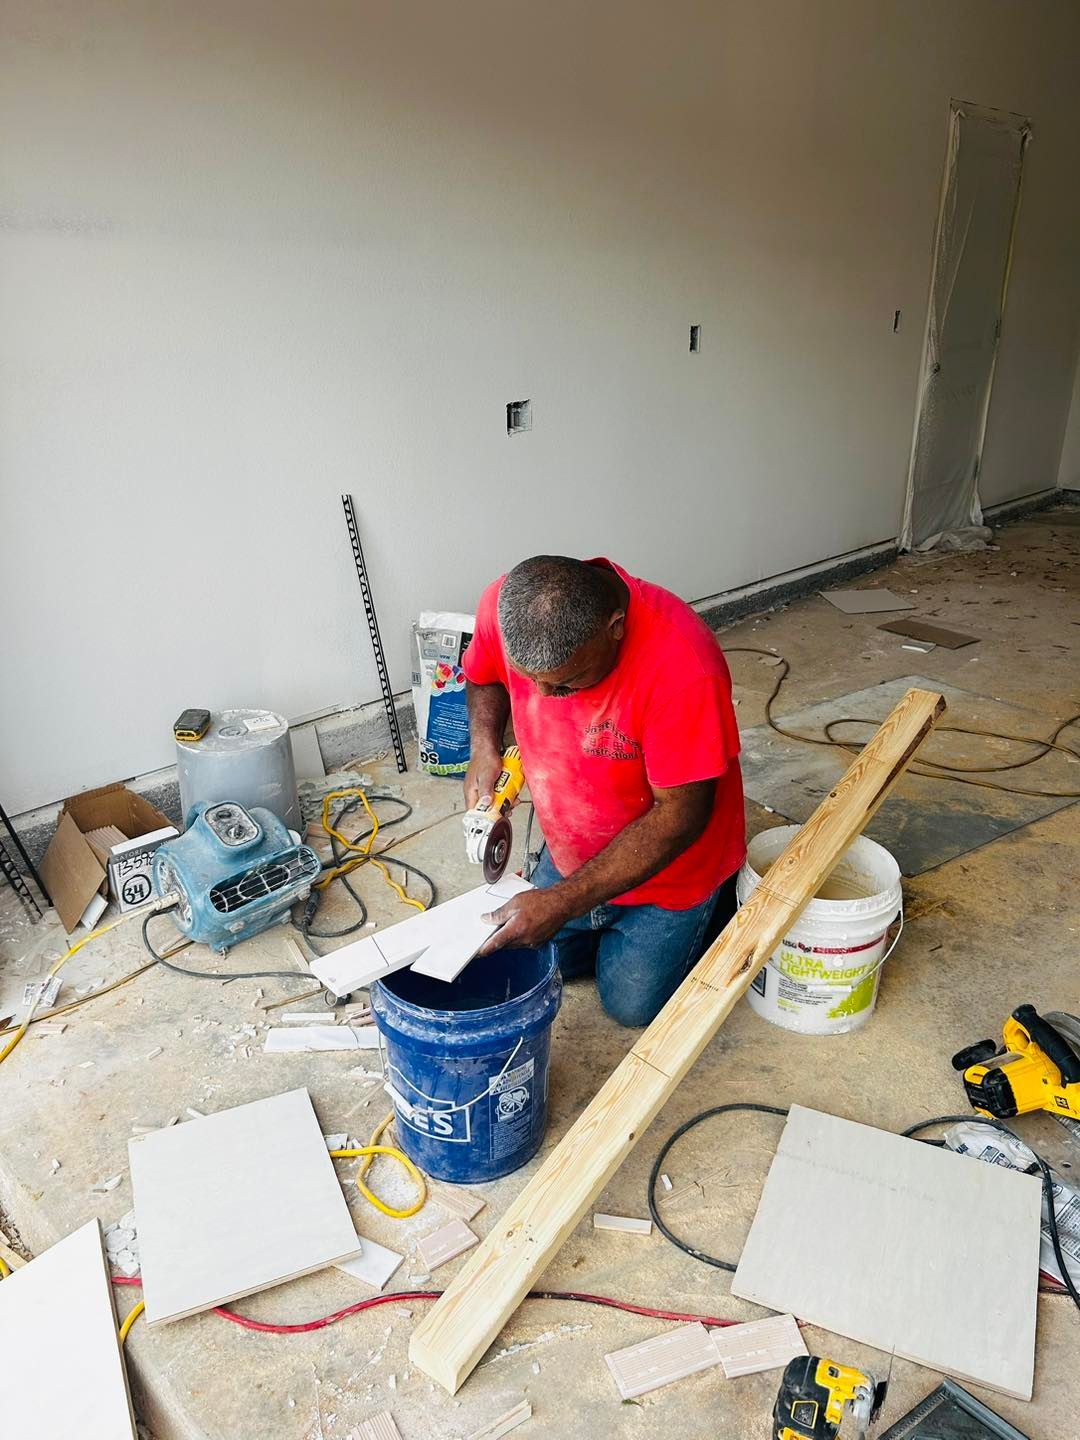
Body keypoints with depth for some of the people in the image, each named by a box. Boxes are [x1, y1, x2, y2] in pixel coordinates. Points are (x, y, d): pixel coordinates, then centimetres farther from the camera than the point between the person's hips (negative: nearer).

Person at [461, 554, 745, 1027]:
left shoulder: (683, 666, -40)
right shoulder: (503, 605, -24)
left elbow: (680, 815, -31)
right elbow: (482, 677, 1)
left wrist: (564, 901, -32)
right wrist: (484, 747, -19)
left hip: (669, 867, -5)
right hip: (572, 851, 5)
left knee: (631, 1003, 9)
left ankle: (713, 904, 31)